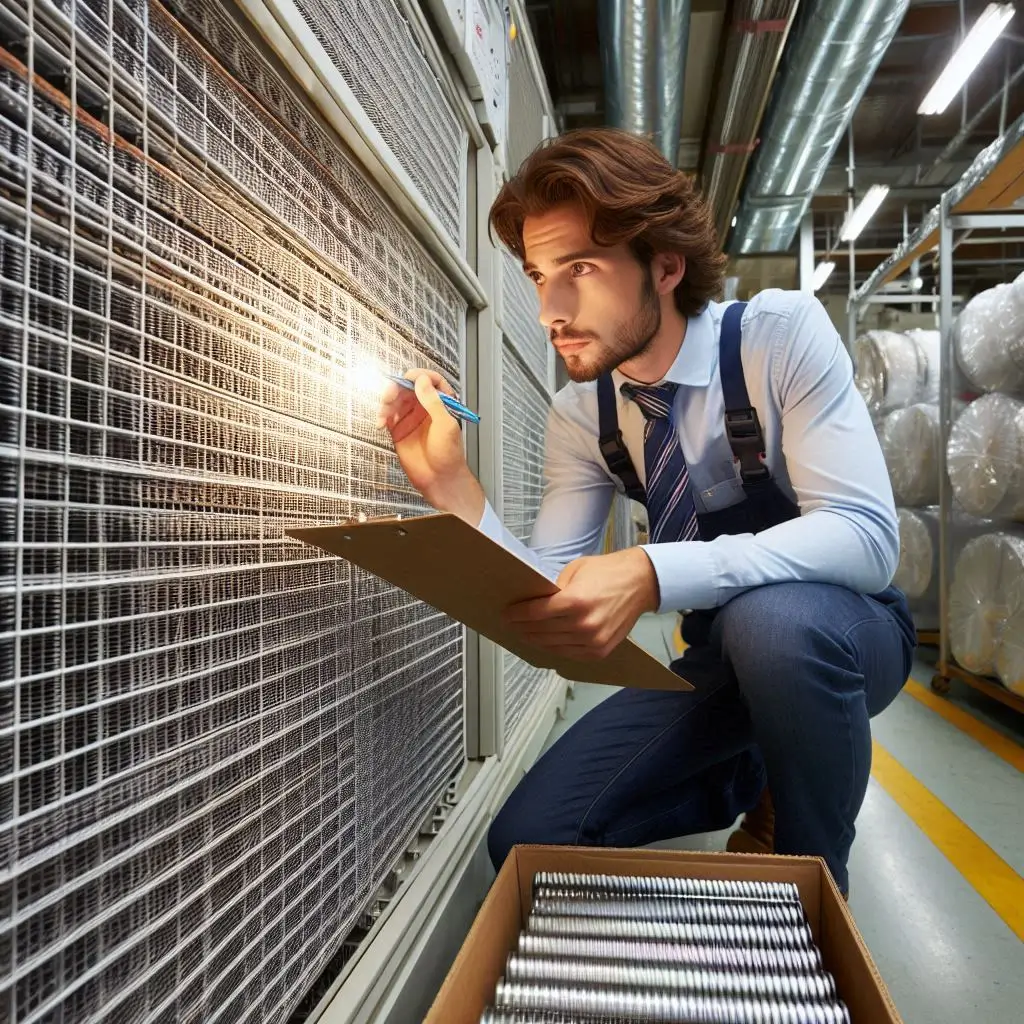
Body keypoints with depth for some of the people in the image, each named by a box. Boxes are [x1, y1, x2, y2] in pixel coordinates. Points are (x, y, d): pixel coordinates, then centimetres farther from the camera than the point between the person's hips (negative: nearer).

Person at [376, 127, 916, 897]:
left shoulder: (782, 334, -19)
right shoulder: (579, 415, -7)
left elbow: (866, 538, -29)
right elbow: (551, 596, -10)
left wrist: (652, 575, -43)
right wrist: (449, 484, -23)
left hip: (839, 635, -3)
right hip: (720, 661, 4)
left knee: (771, 619, -40)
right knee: (528, 840, -7)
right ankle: (761, 783, 15)